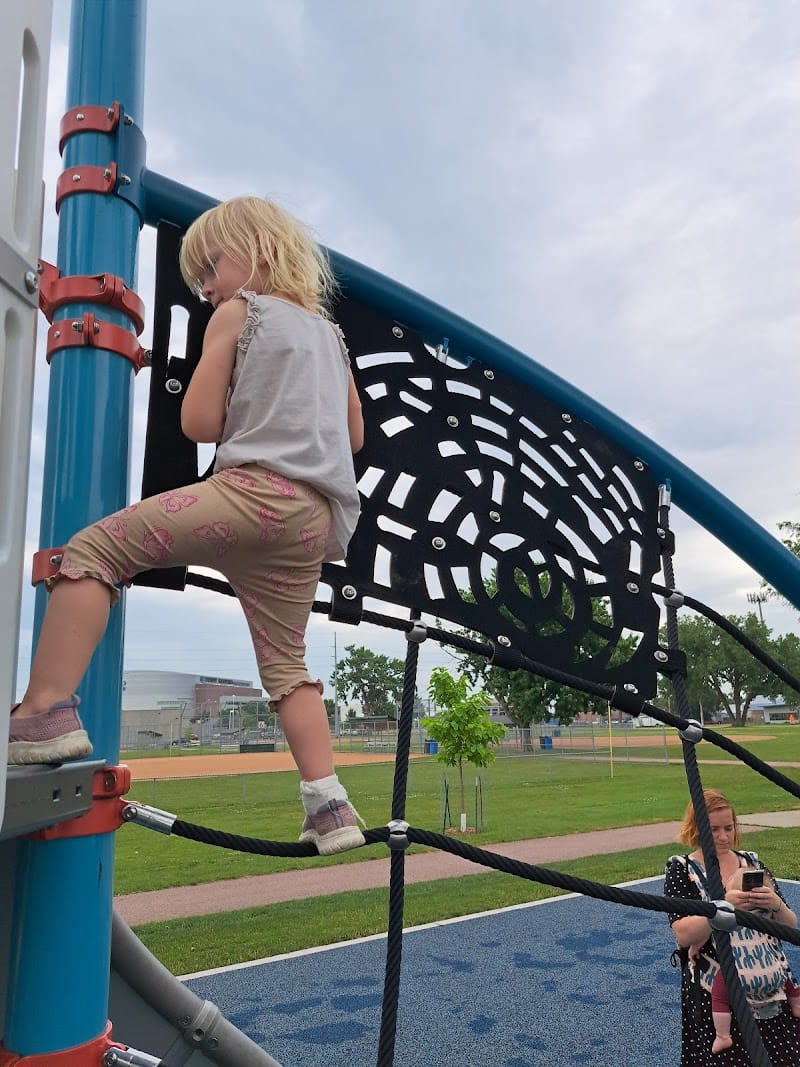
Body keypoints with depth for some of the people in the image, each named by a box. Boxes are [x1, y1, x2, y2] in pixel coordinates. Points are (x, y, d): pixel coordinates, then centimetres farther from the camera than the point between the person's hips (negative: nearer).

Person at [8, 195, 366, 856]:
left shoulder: (236, 312, 8)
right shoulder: (327, 330, 29)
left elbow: (200, 423, 1)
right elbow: (355, 434, 34)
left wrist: (230, 397, 20)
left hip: (258, 488, -7)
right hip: (324, 515, 8)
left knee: (94, 549, -4)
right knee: (286, 661, 15)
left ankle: (47, 711, -18)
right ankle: (328, 803, 9)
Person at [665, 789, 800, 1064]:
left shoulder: (752, 862, 5)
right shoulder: (681, 870, -4)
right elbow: (684, 935, -14)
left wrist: (775, 904, -15)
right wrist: (723, 905, -27)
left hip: (774, 988, 3)